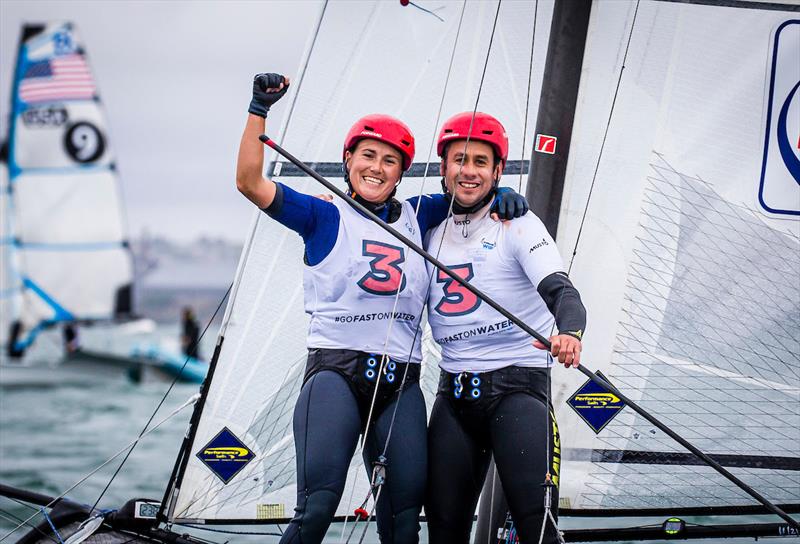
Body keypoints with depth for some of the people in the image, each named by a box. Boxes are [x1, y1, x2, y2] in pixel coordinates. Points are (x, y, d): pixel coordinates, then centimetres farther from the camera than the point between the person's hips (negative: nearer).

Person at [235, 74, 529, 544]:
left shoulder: (416, 218, 16)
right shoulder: (325, 216, 6)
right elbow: (250, 183, -3)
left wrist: (500, 197, 6)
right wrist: (260, 109, -11)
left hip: (400, 383, 4)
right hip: (336, 371, -4)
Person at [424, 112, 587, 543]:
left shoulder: (518, 224, -2)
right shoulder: (431, 233, 13)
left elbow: (559, 290, -17)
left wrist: (569, 333, -37)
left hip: (517, 386, -5)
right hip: (454, 393, 5)